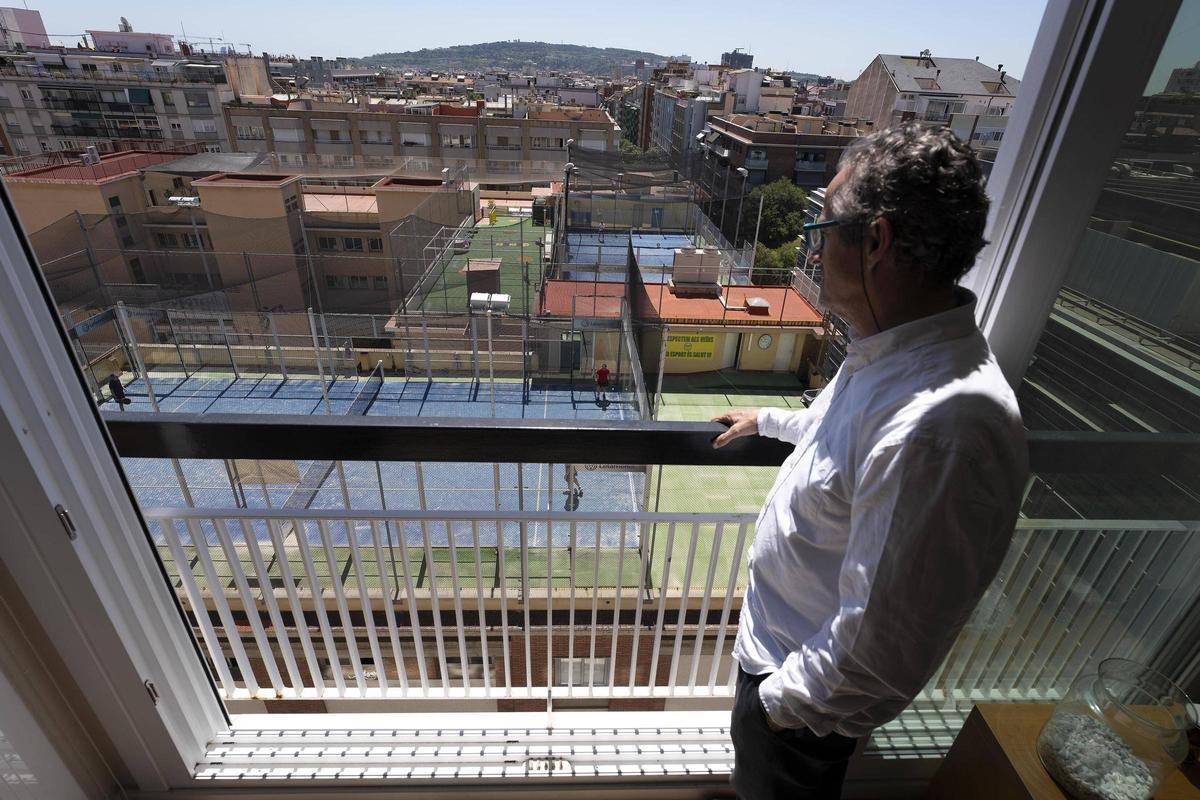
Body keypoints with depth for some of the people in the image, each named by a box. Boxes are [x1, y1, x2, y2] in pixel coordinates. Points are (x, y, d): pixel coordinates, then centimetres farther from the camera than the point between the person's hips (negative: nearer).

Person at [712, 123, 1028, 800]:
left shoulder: (947, 428, -41)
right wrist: (768, 419, 30)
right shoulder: (894, 351, -6)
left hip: (808, 698, -8)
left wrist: (784, 700, -17)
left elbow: (881, 648, -34)